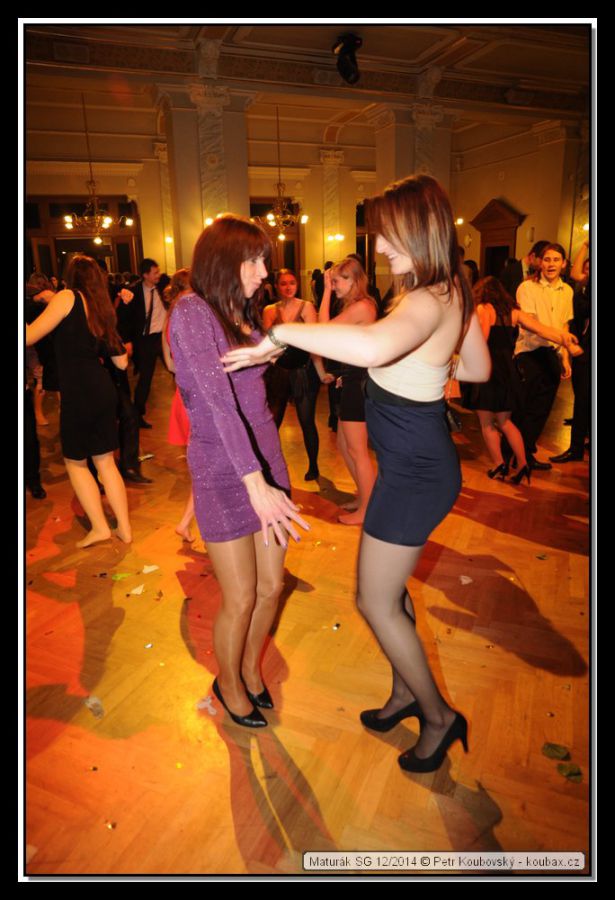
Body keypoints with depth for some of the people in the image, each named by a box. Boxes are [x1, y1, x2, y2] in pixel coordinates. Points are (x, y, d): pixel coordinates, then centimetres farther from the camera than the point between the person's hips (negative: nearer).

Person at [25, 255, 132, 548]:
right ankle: (124, 528, 20)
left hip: (78, 393, -7)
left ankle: (99, 527, 16)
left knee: (75, 461, 12)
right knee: (105, 461, 15)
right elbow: (122, 362, 17)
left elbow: (29, 337, -10)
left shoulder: (68, 297, -6)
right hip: (102, 390, 7)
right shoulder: (102, 309, 16)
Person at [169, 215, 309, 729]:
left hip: (266, 459, 7)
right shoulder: (192, 312, -14)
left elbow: (253, 394, 10)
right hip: (223, 473, -7)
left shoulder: (244, 314, 9)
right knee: (241, 600, 6)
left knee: (272, 585, 15)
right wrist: (255, 483, -32)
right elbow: (216, 402, -26)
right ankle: (229, 684, 35)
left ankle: (250, 667, 42)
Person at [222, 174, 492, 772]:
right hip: (421, 460, 10)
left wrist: (279, 334, -38)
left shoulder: (427, 301, -25)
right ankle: (405, 694, 42)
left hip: (414, 471, -10)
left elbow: (374, 346, -49)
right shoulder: (453, 291, 6)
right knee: (389, 588, 22)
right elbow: (478, 369, 18)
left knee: (376, 602, 6)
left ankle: (438, 716, 27)